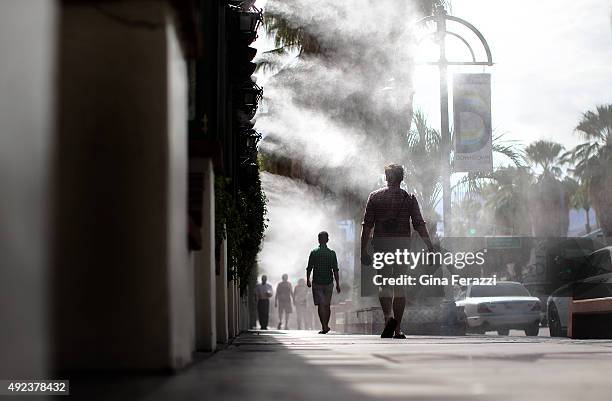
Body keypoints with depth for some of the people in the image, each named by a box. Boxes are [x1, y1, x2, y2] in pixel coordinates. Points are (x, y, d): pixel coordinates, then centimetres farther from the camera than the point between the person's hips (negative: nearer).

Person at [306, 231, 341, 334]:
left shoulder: (314, 253, -4)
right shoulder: (332, 253, 0)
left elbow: (309, 268, -1)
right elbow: (335, 270, -2)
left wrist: (308, 280, 13)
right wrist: (338, 284, 2)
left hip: (317, 283, -2)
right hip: (329, 282, 2)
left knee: (321, 305, -4)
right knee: (327, 305, 13)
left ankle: (324, 327, -15)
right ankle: (326, 326, 22)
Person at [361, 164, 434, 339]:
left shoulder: (375, 197, 3)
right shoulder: (409, 198, 4)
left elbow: (367, 226, -1)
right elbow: (419, 224, -2)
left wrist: (363, 250, 2)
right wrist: (430, 246, 0)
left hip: (381, 243, 0)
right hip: (403, 243, 1)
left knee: (384, 283, 5)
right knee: (400, 285, 6)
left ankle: (389, 316, -22)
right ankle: (397, 328, 6)